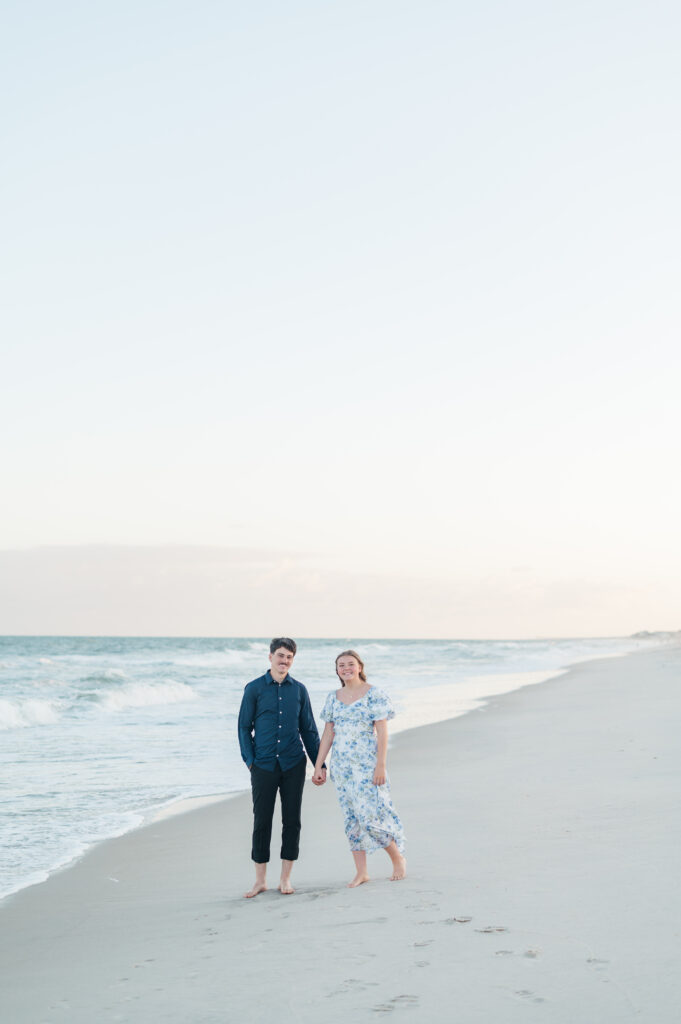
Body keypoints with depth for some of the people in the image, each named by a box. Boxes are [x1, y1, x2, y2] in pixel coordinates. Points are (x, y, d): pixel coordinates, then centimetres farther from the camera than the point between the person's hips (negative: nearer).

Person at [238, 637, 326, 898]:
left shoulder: (299, 690, 7)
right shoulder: (254, 689, 1)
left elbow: (309, 730, 11)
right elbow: (244, 728, 4)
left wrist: (320, 764, 8)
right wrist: (250, 761, -5)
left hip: (293, 765, 2)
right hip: (264, 765, -2)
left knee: (292, 821, 4)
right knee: (261, 822, 1)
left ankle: (285, 878, 14)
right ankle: (260, 880, 12)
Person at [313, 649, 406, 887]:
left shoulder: (374, 694, -5)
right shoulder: (333, 698, 10)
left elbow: (382, 732, -9)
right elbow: (327, 734, 12)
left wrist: (380, 765, -15)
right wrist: (318, 766, 8)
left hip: (367, 764, -5)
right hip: (342, 766, 5)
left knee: (372, 815, -8)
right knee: (352, 818, 6)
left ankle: (398, 858, 14)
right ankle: (361, 872, 12)